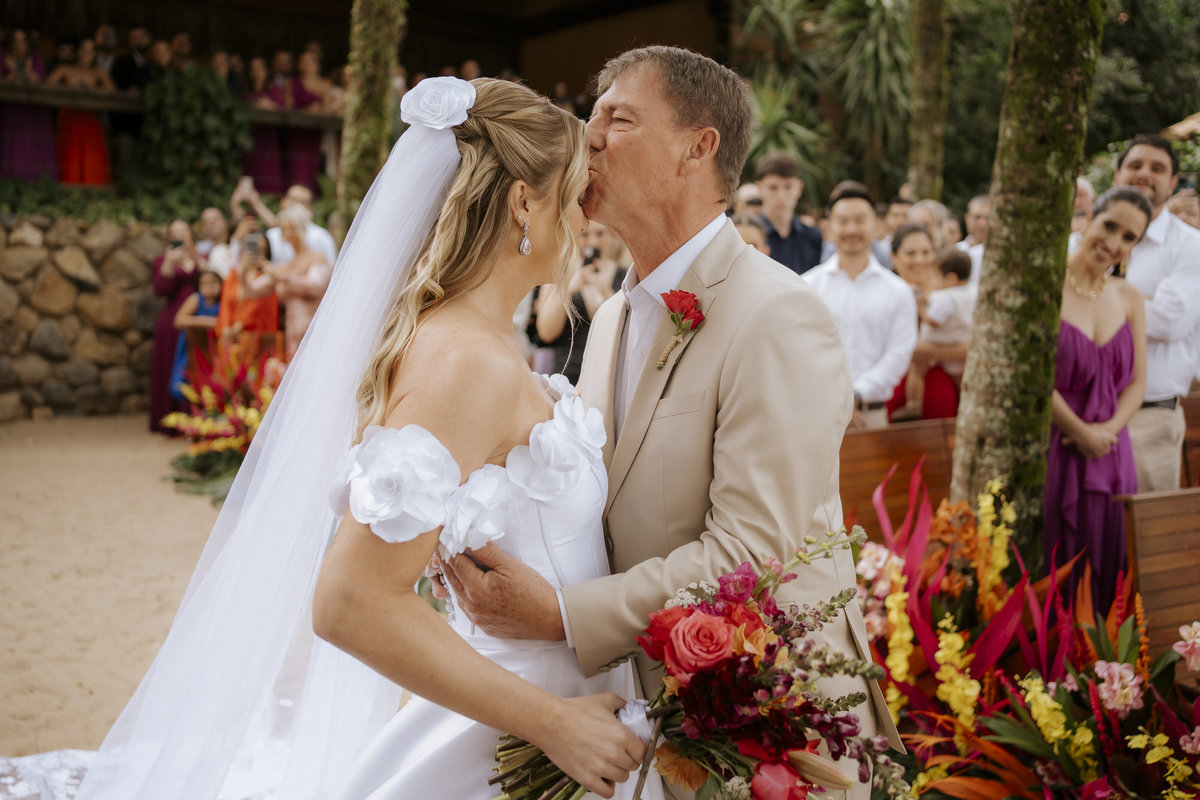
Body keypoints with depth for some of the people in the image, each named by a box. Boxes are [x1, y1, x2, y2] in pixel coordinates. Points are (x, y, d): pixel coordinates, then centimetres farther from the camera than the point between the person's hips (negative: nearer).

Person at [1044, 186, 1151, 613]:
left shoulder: (1130, 298, 10)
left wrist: (1109, 429, -9)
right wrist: (1080, 432, -10)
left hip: (1109, 452, 5)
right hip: (1053, 447, -5)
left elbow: (1137, 381, 8)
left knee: (1105, 566, 11)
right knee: (1055, 566, 1)